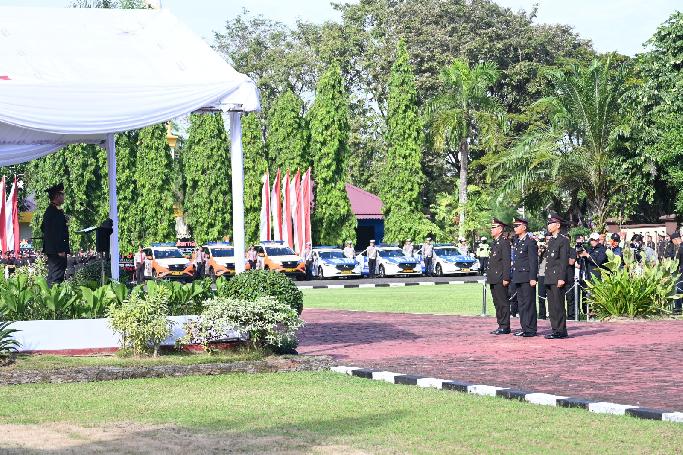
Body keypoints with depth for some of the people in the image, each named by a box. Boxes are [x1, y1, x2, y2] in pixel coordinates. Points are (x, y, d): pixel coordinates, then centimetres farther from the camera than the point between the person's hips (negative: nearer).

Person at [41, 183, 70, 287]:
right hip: (56, 250, -11)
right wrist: (60, 250, -22)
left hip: (51, 250, 11)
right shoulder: (56, 212, -17)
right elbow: (55, 232, -22)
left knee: (52, 276, 13)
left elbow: (43, 228, 27)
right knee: (57, 277, -11)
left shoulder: (49, 210, 16)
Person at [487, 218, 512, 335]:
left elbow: (506, 261, -16)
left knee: (503, 303, -6)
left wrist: (506, 278, -20)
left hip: (500, 279, -10)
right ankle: (501, 325, 16)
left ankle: (505, 327, -3)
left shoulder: (504, 242, -11)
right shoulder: (494, 243, 18)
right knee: (497, 303, 11)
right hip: (493, 279, 10)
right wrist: (489, 277, 20)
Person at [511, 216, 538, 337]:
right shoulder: (517, 241, 16)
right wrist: (513, 276, 14)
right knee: (521, 303, 10)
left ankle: (531, 329, -3)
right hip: (518, 277, 9)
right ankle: (524, 328, 15)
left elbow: (534, 261, -13)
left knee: (529, 303, -5)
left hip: (527, 277, -9)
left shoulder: (530, 241, -9)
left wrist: (533, 278, -16)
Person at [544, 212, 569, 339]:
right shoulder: (551, 240, 19)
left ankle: (561, 331, -6)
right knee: (552, 306, 9)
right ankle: (555, 329, 13)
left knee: (558, 305, -8)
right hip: (549, 278, 9)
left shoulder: (563, 240, -8)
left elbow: (564, 261, -13)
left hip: (557, 278, -9)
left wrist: (561, 278, -18)